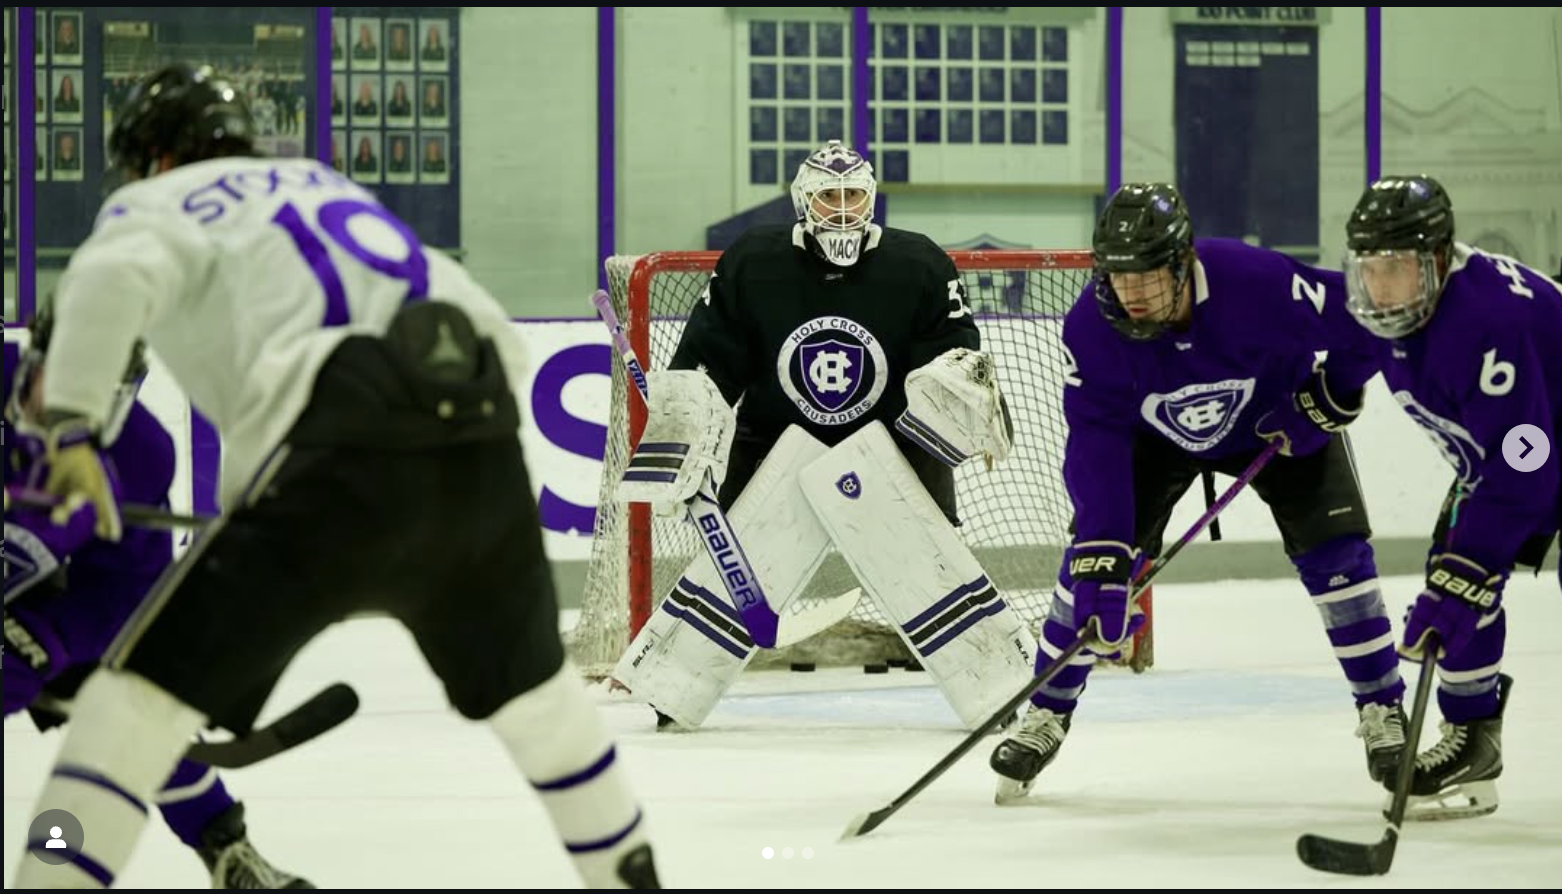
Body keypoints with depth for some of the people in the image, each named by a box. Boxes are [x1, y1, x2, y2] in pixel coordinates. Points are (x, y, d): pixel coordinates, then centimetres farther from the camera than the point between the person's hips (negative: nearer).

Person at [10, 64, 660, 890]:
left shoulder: (157, 205, 16)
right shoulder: (324, 183, 33)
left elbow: (116, 275, -9)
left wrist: (71, 422, -11)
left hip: (347, 457, -5)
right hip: (483, 444, 5)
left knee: (147, 687, 2)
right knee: (527, 684, 30)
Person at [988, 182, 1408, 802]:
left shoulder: (1259, 284, -40)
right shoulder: (1091, 326, -32)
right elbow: (1097, 443, -31)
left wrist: (1332, 393, -20)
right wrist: (1105, 551, -37)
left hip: (1275, 419, -1)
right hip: (1157, 433, 1)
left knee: (1334, 554, -14)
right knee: (1093, 555, -11)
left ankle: (1382, 710, 1)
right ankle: (1048, 715, 3)